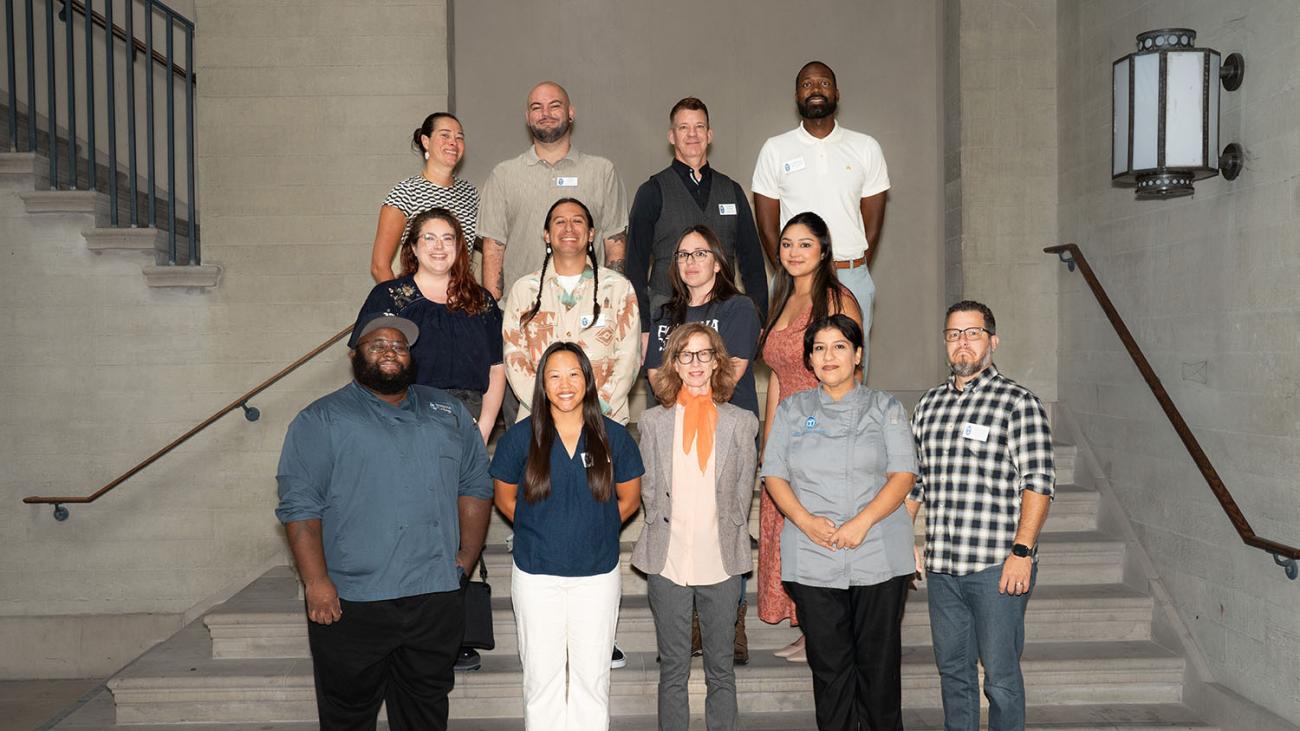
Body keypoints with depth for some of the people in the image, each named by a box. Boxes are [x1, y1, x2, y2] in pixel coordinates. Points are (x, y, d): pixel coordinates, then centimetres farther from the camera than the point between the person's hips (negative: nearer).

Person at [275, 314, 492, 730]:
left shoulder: (448, 412, 13)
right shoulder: (321, 420, 1)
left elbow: (476, 485, 13)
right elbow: (299, 505, -6)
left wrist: (465, 561, 3)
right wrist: (317, 584, -15)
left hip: (437, 597, 4)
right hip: (350, 602, -3)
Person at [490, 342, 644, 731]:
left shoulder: (613, 436, -2)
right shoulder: (520, 436, -4)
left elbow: (629, 497, 9)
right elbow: (505, 498, 7)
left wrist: (593, 530, 6)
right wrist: (541, 532, 6)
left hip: (597, 574, 1)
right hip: (536, 575, 0)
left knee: (592, 675, 10)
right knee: (541, 675, 8)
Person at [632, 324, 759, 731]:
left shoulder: (741, 422, 4)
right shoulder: (654, 421, 5)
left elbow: (743, 492, 7)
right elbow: (648, 491, 7)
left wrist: (725, 538, 2)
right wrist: (665, 532, 1)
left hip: (721, 562, 0)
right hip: (667, 562, 0)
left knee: (721, 670, 8)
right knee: (672, 670, 8)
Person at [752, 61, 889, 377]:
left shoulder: (866, 147, 8)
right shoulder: (775, 149, 6)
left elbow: (873, 223, 9)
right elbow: (767, 225, 5)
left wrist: (854, 273, 4)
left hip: (853, 278, 1)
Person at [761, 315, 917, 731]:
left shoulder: (885, 408, 8)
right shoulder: (792, 410, 12)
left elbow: (904, 474, -1)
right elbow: (774, 475, 6)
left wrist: (862, 522, -15)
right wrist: (806, 520, -11)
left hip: (879, 556, -1)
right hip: (812, 560, 1)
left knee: (879, 662, 4)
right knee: (828, 664, 5)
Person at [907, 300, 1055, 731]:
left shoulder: (1019, 402, -4)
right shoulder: (929, 405, 13)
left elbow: (1039, 482, -10)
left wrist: (1022, 551, -17)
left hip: (999, 566, -5)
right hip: (940, 566, 5)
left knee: (1000, 675, 1)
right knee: (952, 670, 15)